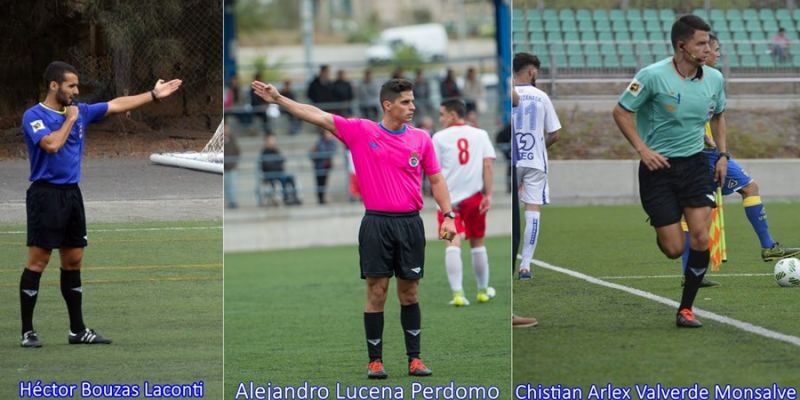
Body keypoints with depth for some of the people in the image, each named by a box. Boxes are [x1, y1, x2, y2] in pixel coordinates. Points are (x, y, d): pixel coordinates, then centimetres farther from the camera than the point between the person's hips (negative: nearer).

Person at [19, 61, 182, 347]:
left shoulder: (80, 111, 11)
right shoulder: (34, 116, -9)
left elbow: (117, 105, 16)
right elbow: (51, 144, -25)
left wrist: (154, 95, 15)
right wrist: (69, 119, -10)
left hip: (72, 194, 7)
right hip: (46, 194, -7)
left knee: (73, 263, 10)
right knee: (37, 263, -7)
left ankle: (78, 330, 15)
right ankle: (27, 332, -3)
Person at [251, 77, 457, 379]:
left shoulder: (421, 138, 5)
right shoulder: (361, 132, -1)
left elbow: (436, 179, 9)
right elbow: (319, 117, -3)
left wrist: (448, 215, -1)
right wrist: (279, 99, -8)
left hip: (410, 223, 2)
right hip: (376, 223, -2)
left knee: (410, 293, 6)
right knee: (376, 292, 0)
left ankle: (414, 359, 12)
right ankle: (375, 361, 6)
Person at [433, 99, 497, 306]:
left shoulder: (439, 137, 0)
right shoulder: (480, 135, 5)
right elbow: (487, 165, -3)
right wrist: (488, 194, -4)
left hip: (448, 197, -2)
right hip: (474, 195, 2)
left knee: (452, 244, -7)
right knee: (477, 243, 16)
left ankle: (457, 293, -19)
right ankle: (483, 291, 26)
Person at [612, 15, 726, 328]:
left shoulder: (714, 79, 1)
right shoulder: (653, 76, -15)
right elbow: (621, 112, -6)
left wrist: (723, 154, 10)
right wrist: (642, 149, -14)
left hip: (695, 164, 4)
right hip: (658, 165, -4)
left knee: (700, 238, -12)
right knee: (673, 249, -6)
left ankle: (686, 308, 3)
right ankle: (662, 232, 34)